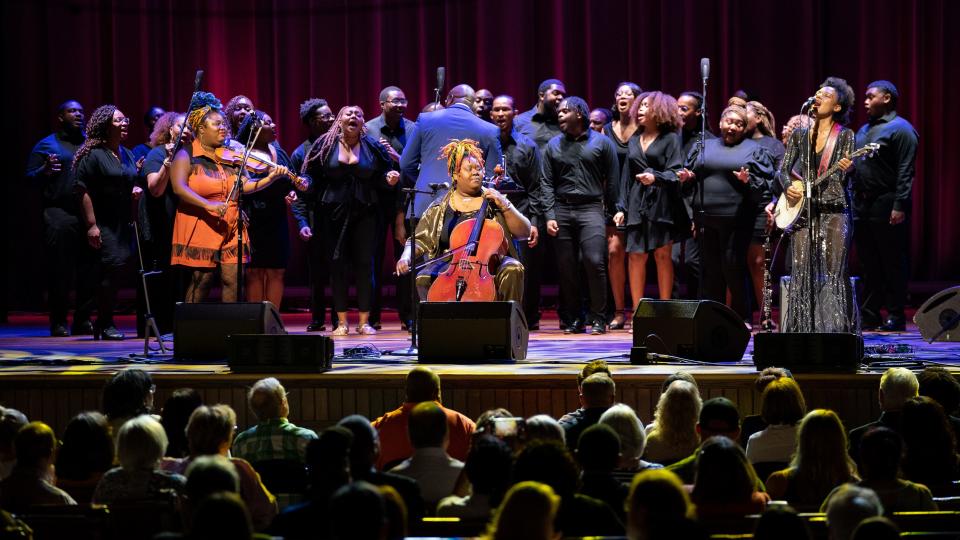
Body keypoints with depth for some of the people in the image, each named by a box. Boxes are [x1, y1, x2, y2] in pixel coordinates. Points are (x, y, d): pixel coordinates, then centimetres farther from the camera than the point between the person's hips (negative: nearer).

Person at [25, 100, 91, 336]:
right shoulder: (46, 145, 8)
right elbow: (30, 177, 3)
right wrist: (46, 171, -17)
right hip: (59, 212, -4)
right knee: (60, 271, -5)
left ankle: (83, 320, 10)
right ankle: (58, 323, 2)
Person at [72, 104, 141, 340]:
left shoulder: (127, 155, 16)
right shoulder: (93, 155, -7)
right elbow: (83, 190, -13)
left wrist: (136, 190, 7)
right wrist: (91, 225, -19)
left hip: (122, 224, 7)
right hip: (102, 225, -7)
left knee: (114, 271, 4)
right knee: (111, 265, -16)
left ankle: (103, 323, 14)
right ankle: (105, 325, -8)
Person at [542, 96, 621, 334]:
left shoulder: (601, 142, 5)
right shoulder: (553, 145, 12)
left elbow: (612, 180, 3)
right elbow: (547, 183, 8)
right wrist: (549, 216, -1)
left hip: (591, 209, -3)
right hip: (562, 210, 3)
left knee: (594, 261, -16)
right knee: (566, 267, 2)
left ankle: (598, 318, -7)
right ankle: (573, 319, 11)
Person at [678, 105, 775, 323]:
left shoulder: (753, 150, 8)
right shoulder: (705, 147, 19)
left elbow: (764, 183, 0)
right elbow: (691, 175, 22)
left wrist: (749, 181, -20)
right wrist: (687, 177, 0)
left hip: (736, 220, -4)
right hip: (706, 217, 4)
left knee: (733, 267, -4)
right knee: (710, 267, 5)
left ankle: (741, 318, 5)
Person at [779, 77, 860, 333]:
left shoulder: (845, 136, 2)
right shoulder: (799, 135, 13)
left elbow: (842, 177, -5)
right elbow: (784, 169, 12)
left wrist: (845, 168, -28)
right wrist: (789, 186, -8)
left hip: (834, 212, -4)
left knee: (833, 273, -8)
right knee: (802, 273, 0)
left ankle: (837, 330, -6)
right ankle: (803, 330, 4)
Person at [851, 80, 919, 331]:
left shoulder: (900, 129, -7)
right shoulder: (864, 130, 20)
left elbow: (905, 172, -14)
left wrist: (899, 206, -21)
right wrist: (852, 202, 14)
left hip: (886, 207, -8)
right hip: (862, 205, 8)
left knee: (893, 264, -3)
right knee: (869, 264, 10)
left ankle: (896, 317, 0)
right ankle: (868, 315, 13)